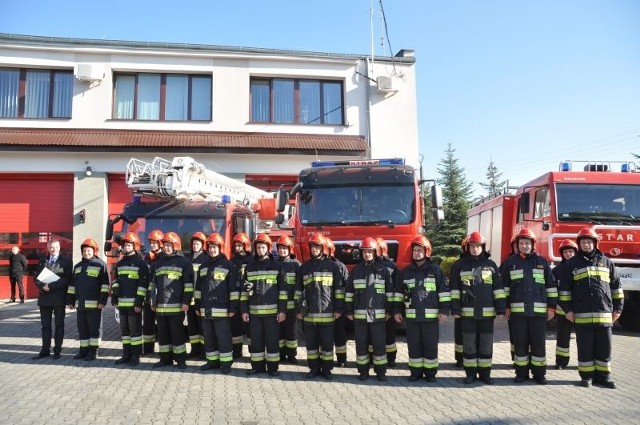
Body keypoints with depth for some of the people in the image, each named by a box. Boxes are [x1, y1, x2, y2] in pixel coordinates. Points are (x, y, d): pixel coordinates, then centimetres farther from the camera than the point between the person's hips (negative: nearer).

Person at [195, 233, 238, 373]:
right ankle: (212, 361, 23)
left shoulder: (228, 265, -3)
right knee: (208, 338, 12)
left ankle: (226, 363, 7)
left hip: (221, 310, -6)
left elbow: (234, 288, -6)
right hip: (205, 309, 6)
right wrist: (197, 306, 15)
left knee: (223, 338, -1)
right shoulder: (203, 266, 14)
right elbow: (198, 288, 18)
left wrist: (233, 307, -10)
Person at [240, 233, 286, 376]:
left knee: (272, 340, 3)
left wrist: (282, 310, -8)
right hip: (254, 311, 3)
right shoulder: (249, 267, 10)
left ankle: (273, 367, 13)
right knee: (256, 340, 8)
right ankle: (257, 366, 19)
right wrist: (244, 310, 4)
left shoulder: (276, 266, 1)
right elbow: (245, 290, 10)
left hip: (272, 311, -3)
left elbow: (282, 290, -2)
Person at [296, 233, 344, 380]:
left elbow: (339, 288, 0)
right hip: (309, 313, 3)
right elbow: (299, 290, 14)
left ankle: (326, 369, 16)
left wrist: (339, 308, -5)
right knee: (311, 343, 9)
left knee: (327, 343, 4)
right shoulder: (304, 267, 10)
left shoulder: (332, 265, 1)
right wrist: (298, 309, 9)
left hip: (327, 313, -3)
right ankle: (314, 368, 20)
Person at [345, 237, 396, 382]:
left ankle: (381, 371, 15)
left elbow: (390, 291, 5)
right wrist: (349, 311, 5)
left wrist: (390, 310, 2)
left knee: (379, 344, 3)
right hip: (359, 315, 1)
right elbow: (349, 292, 9)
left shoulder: (383, 270, 3)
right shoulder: (355, 270, 6)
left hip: (378, 315, -1)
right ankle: (363, 371, 18)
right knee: (361, 344, 6)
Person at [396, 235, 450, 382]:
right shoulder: (406, 271, 8)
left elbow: (444, 291, 0)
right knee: (414, 345, 7)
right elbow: (399, 292, 12)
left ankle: (430, 372, 16)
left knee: (431, 345, 4)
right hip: (412, 316, 2)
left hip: (431, 316, -2)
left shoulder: (435, 270, 0)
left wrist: (444, 310, -6)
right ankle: (416, 371, 18)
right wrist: (397, 310, 8)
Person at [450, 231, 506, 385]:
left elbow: (498, 288, 6)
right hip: (467, 312, -1)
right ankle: (470, 373, 15)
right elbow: (454, 289, 2)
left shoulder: (491, 265, 7)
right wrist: (455, 309, -4)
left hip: (487, 312, 1)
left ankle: (485, 373, 18)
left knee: (486, 344, 7)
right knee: (469, 344, 5)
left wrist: (501, 308, -1)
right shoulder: (459, 265, 3)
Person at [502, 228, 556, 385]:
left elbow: (551, 286, 8)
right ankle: (521, 373, 16)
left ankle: (539, 373, 15)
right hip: (518, 310, 0)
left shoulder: (542, 262, 7)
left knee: (538, 343, 4)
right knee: (520, 343, 5)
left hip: (539, 310, 0)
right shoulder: (510, 262, 7)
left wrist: (551, 307, 3)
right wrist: (506, 307, 4)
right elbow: (505, 286, 8)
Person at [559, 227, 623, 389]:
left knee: (604, 347, 7)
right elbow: (564, 288, 4)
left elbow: (616, 286, 13)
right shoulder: (572, 263, 5)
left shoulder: (606, 262, 11)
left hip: (604, 314, 2)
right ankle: (586, 376, 13)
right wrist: (568, 309, -1)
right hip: (582, 315, -2)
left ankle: (602, 376, 18)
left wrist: (617, 308, 9)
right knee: (585, 347, 4)